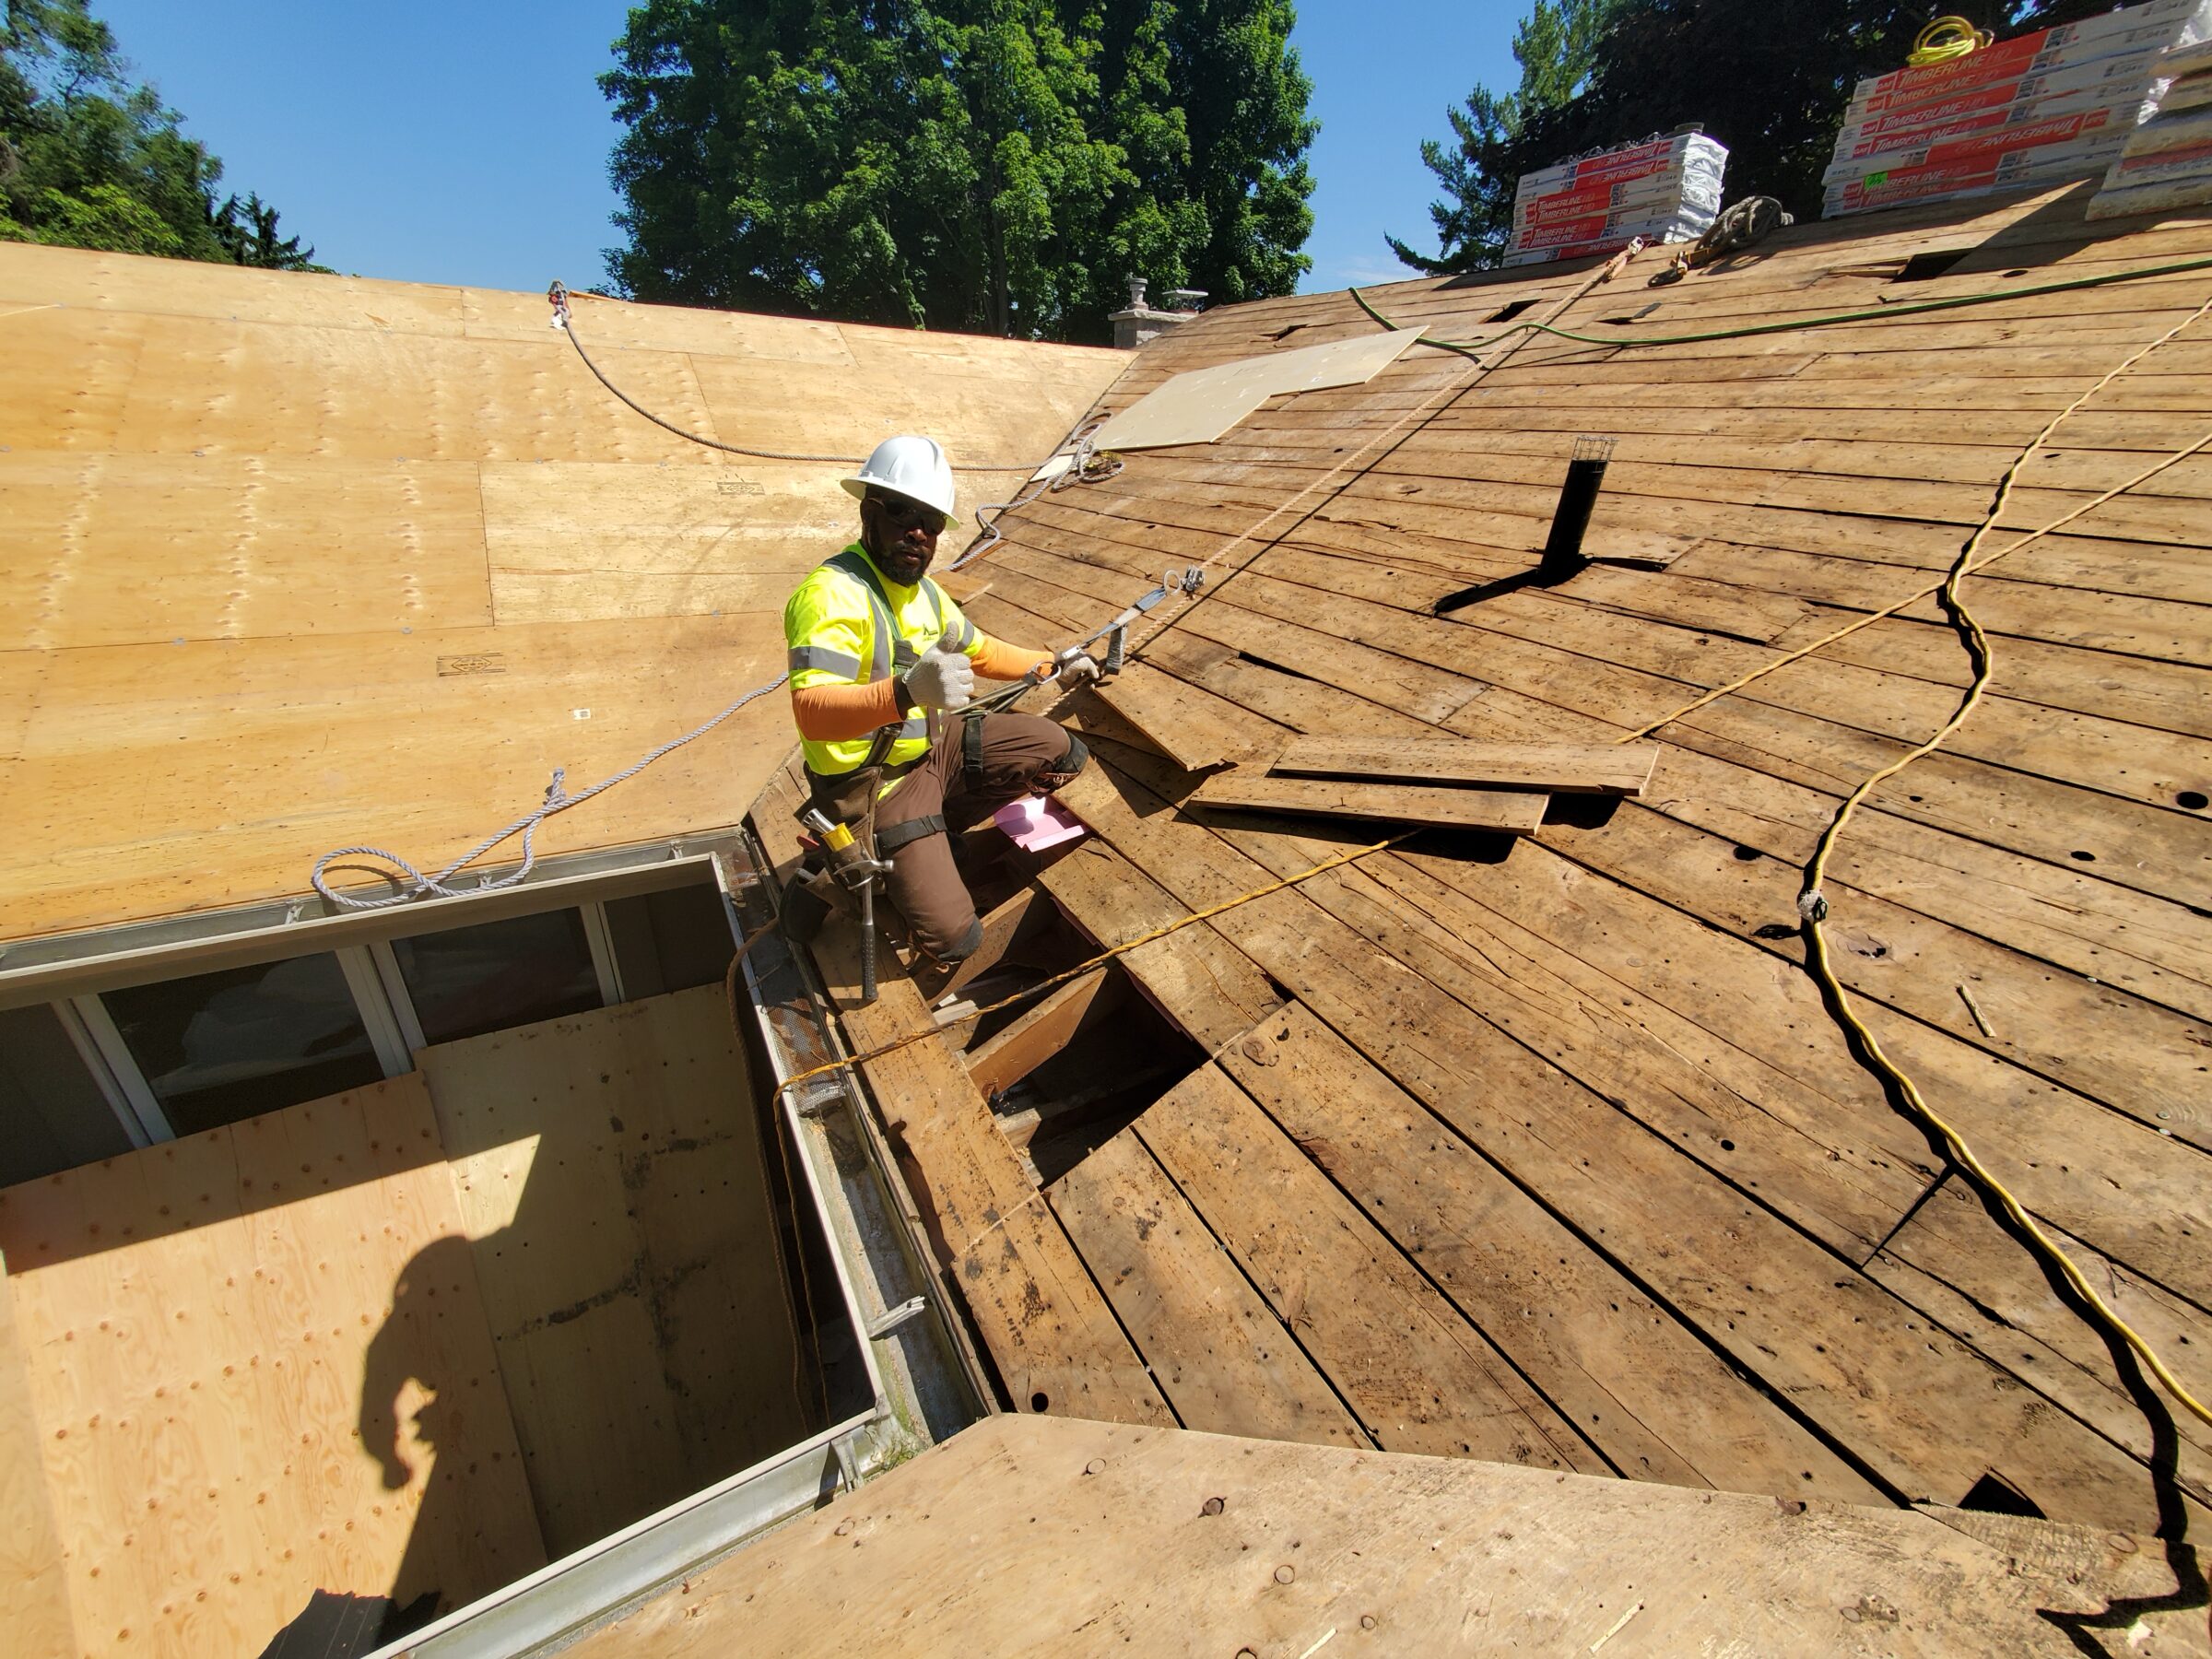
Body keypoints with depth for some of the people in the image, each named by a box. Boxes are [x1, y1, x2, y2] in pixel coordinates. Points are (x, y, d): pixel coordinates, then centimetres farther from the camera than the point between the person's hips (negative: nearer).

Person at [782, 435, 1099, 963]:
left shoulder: (922, 588, 5)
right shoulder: (833, 592, -24)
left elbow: (979, 650, 22)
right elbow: (812, 712, -38)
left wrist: (1052, 666, 13)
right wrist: (907, 692, -54)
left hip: (934, 745, 8)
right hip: (876, 780, -8)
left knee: (1062, 751, 9)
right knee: (953, 938, -14)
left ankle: (938, 823, 14)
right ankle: (864, 857, 14)